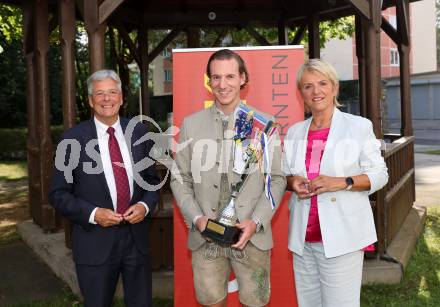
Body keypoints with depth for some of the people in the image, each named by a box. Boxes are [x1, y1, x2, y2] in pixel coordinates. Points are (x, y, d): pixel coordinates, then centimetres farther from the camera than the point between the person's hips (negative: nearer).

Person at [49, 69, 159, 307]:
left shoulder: (138, 132, 3)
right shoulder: (73, 139, -6)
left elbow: (152, 179, 10)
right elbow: (58, 194, -3)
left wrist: (145, 205, -8)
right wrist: (93, 214, -17)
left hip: (136, 237, 3)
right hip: (95, 242, -2)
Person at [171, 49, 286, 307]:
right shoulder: (191, 124, 4)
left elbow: (277, 179, 0)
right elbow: (181, 179, 7)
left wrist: (256, 222, -11)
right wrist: (196, 218, -7)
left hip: (252, 236, -1)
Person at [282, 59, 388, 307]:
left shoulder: (359, 126, -1)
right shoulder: (295, 132, 11)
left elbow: (379, 174, 0)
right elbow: (284, 174, 19)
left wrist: (342, 182, -17)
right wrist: (293, 182, -5)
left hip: (342, 235, -4)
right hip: (304, 237, 4)